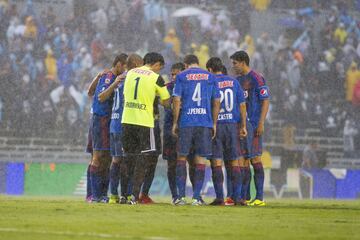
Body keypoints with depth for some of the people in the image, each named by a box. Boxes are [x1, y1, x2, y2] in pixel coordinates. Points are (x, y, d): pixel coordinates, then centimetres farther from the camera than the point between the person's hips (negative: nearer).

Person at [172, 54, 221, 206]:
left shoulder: (181, 77, 4)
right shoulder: (210, 77, 10)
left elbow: (177, 100, -3)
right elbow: (216, 102, 9)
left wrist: (175, 122, 4)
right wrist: (214, 124, 15)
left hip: (186, 123, -1)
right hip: (205, 123, 1)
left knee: (181, 157, 9)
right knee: (200, 159, 5)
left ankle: (181, 196, 3)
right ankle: (196, 197, 1)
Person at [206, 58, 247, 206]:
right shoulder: (233, 82, 7)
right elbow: (242, 105, 6)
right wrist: (243, 126, 12)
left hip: (216, 126, -3)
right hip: (233, 124, 3)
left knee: (216, 162, -2)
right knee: (234, 162, 9)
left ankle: (220, 197, -7)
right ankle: (237, 196, 7)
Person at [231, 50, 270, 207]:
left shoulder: (256, 79, -7)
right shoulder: (238, 80, 17)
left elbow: (265, 101, -11)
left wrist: (261, 123, -17)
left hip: (253, 124, -8)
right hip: (239, 125, 8)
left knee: (255, 159, -8)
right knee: (243, 161, 7)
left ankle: (260, 197, -8)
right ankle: (244, 197, 10)